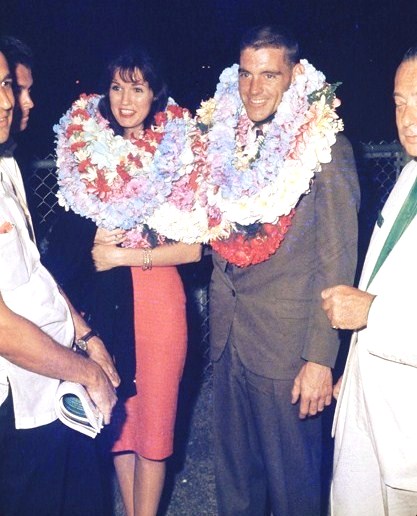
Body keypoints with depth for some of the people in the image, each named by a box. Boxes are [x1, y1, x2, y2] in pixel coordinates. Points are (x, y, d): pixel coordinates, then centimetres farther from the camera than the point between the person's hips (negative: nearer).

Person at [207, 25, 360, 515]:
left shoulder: (326, 148, -11)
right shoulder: (224, 139, 6)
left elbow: (336, 262, -12)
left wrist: (320, 358, -14)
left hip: (287, 346, -5)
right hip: (228, 340, 6)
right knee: (233, 473, 20)